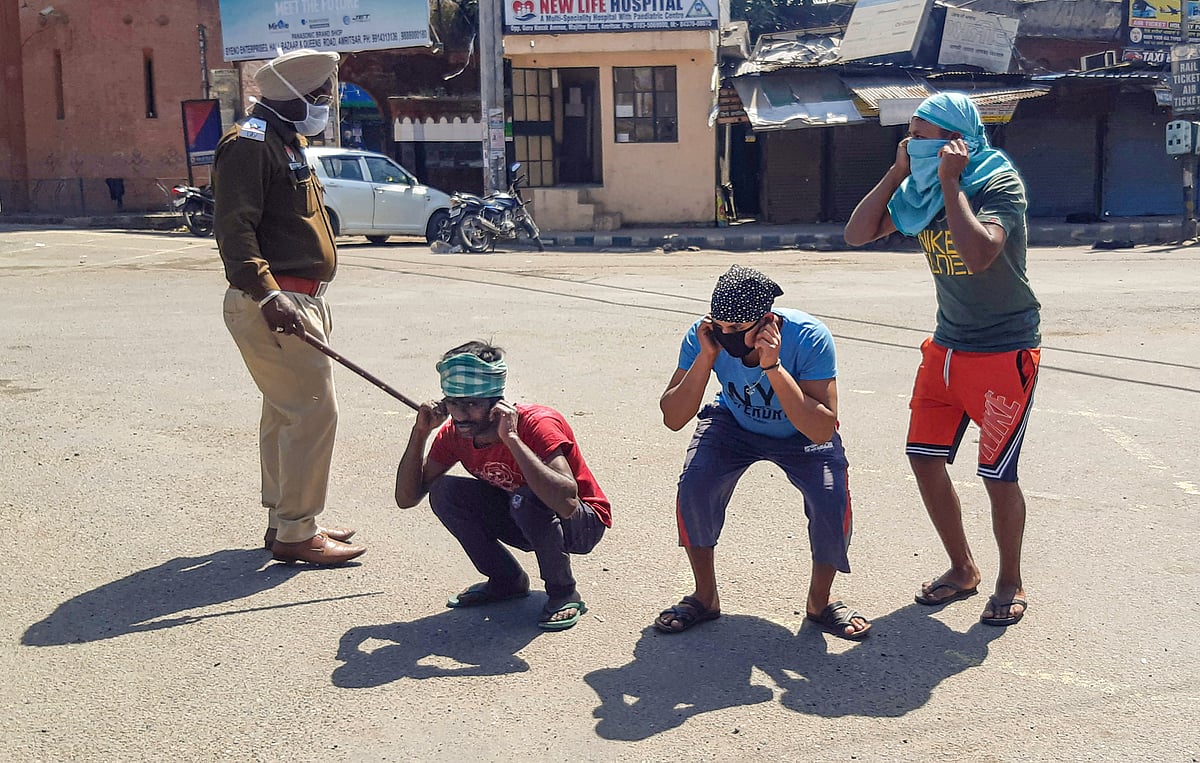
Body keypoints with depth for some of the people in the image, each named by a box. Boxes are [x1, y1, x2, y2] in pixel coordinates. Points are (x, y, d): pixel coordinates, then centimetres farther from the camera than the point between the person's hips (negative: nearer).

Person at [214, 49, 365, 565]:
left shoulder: (287, 142, 21)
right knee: (314, 411, -11)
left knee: (287, 413, 16)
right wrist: (267, 294, -30)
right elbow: (235, 228, -22)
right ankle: (295, 533, -3)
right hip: (274, 304, -11)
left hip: (299, 300, 11)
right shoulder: (249, 144, -13)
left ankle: (285, 520, 26)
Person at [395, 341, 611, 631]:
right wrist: (419, 432, -20)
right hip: (523, 522, 6)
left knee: (527, 499, -37)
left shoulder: (538, 424, -30)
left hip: (583, 524, -6)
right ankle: (507, 581, 4)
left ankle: (564, 594, -10)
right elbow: (406, 498, -9)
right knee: (444, 492, -14)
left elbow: (567, 503, -46)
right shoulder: (454, 433, -11)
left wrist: (511, 438, -44)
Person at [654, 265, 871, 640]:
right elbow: (673, 419, -27)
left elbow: (822, 431, -38)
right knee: (694, 486, -24)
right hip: (734, 426, 2)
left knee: (831, 500, -25)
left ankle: (819, 602, 4)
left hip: (802, 435, -1)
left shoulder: (809, 337, -33)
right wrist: (706, 357, -38)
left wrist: (773, 367, -45)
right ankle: (705, 598, 0)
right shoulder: (703, 336, -26)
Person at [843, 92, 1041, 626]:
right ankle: (963, 570, 24)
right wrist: (897, 173, -9)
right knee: (924, 457, 5)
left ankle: (1010, 583, 20)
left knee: (997, 473, -3)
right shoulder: (919, 188, 3)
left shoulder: (999, 184, -17)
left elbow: (978, 255, -34)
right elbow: (857, 235, -3)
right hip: (946, 346, 7)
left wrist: (950, 184, -26)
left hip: (1005, 351, -6)